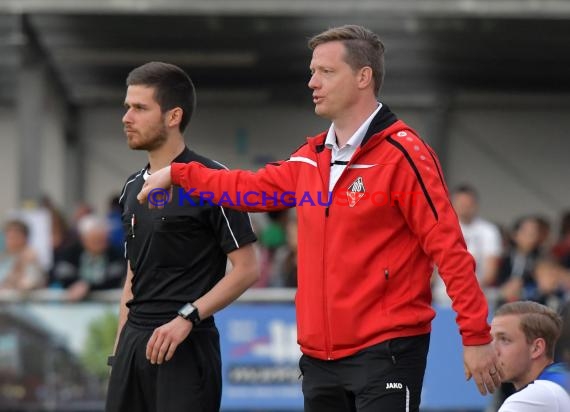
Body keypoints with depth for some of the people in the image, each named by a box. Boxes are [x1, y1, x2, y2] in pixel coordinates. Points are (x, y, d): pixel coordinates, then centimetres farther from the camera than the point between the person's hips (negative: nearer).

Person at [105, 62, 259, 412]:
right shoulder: (135, 187, 15)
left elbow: (247, 269, -10)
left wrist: (187, 318, -18)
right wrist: (119, 348, 14)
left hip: (187, 346, -7)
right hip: (134, 343, 7)